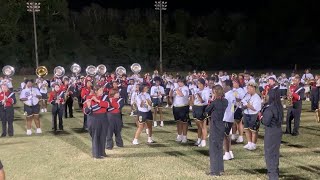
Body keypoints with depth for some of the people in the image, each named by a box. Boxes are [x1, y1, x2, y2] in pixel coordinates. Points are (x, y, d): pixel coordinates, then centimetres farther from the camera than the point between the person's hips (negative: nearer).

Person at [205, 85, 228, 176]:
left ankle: (215, 170, 4)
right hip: (222, 126, 7)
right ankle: (220, 168, 28)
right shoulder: (225, 101, 4)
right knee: (219, 147, 18)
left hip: (215, 127, -7)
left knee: (214, 148, 1)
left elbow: (206, 111, -6)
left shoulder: (215, 102, -17)